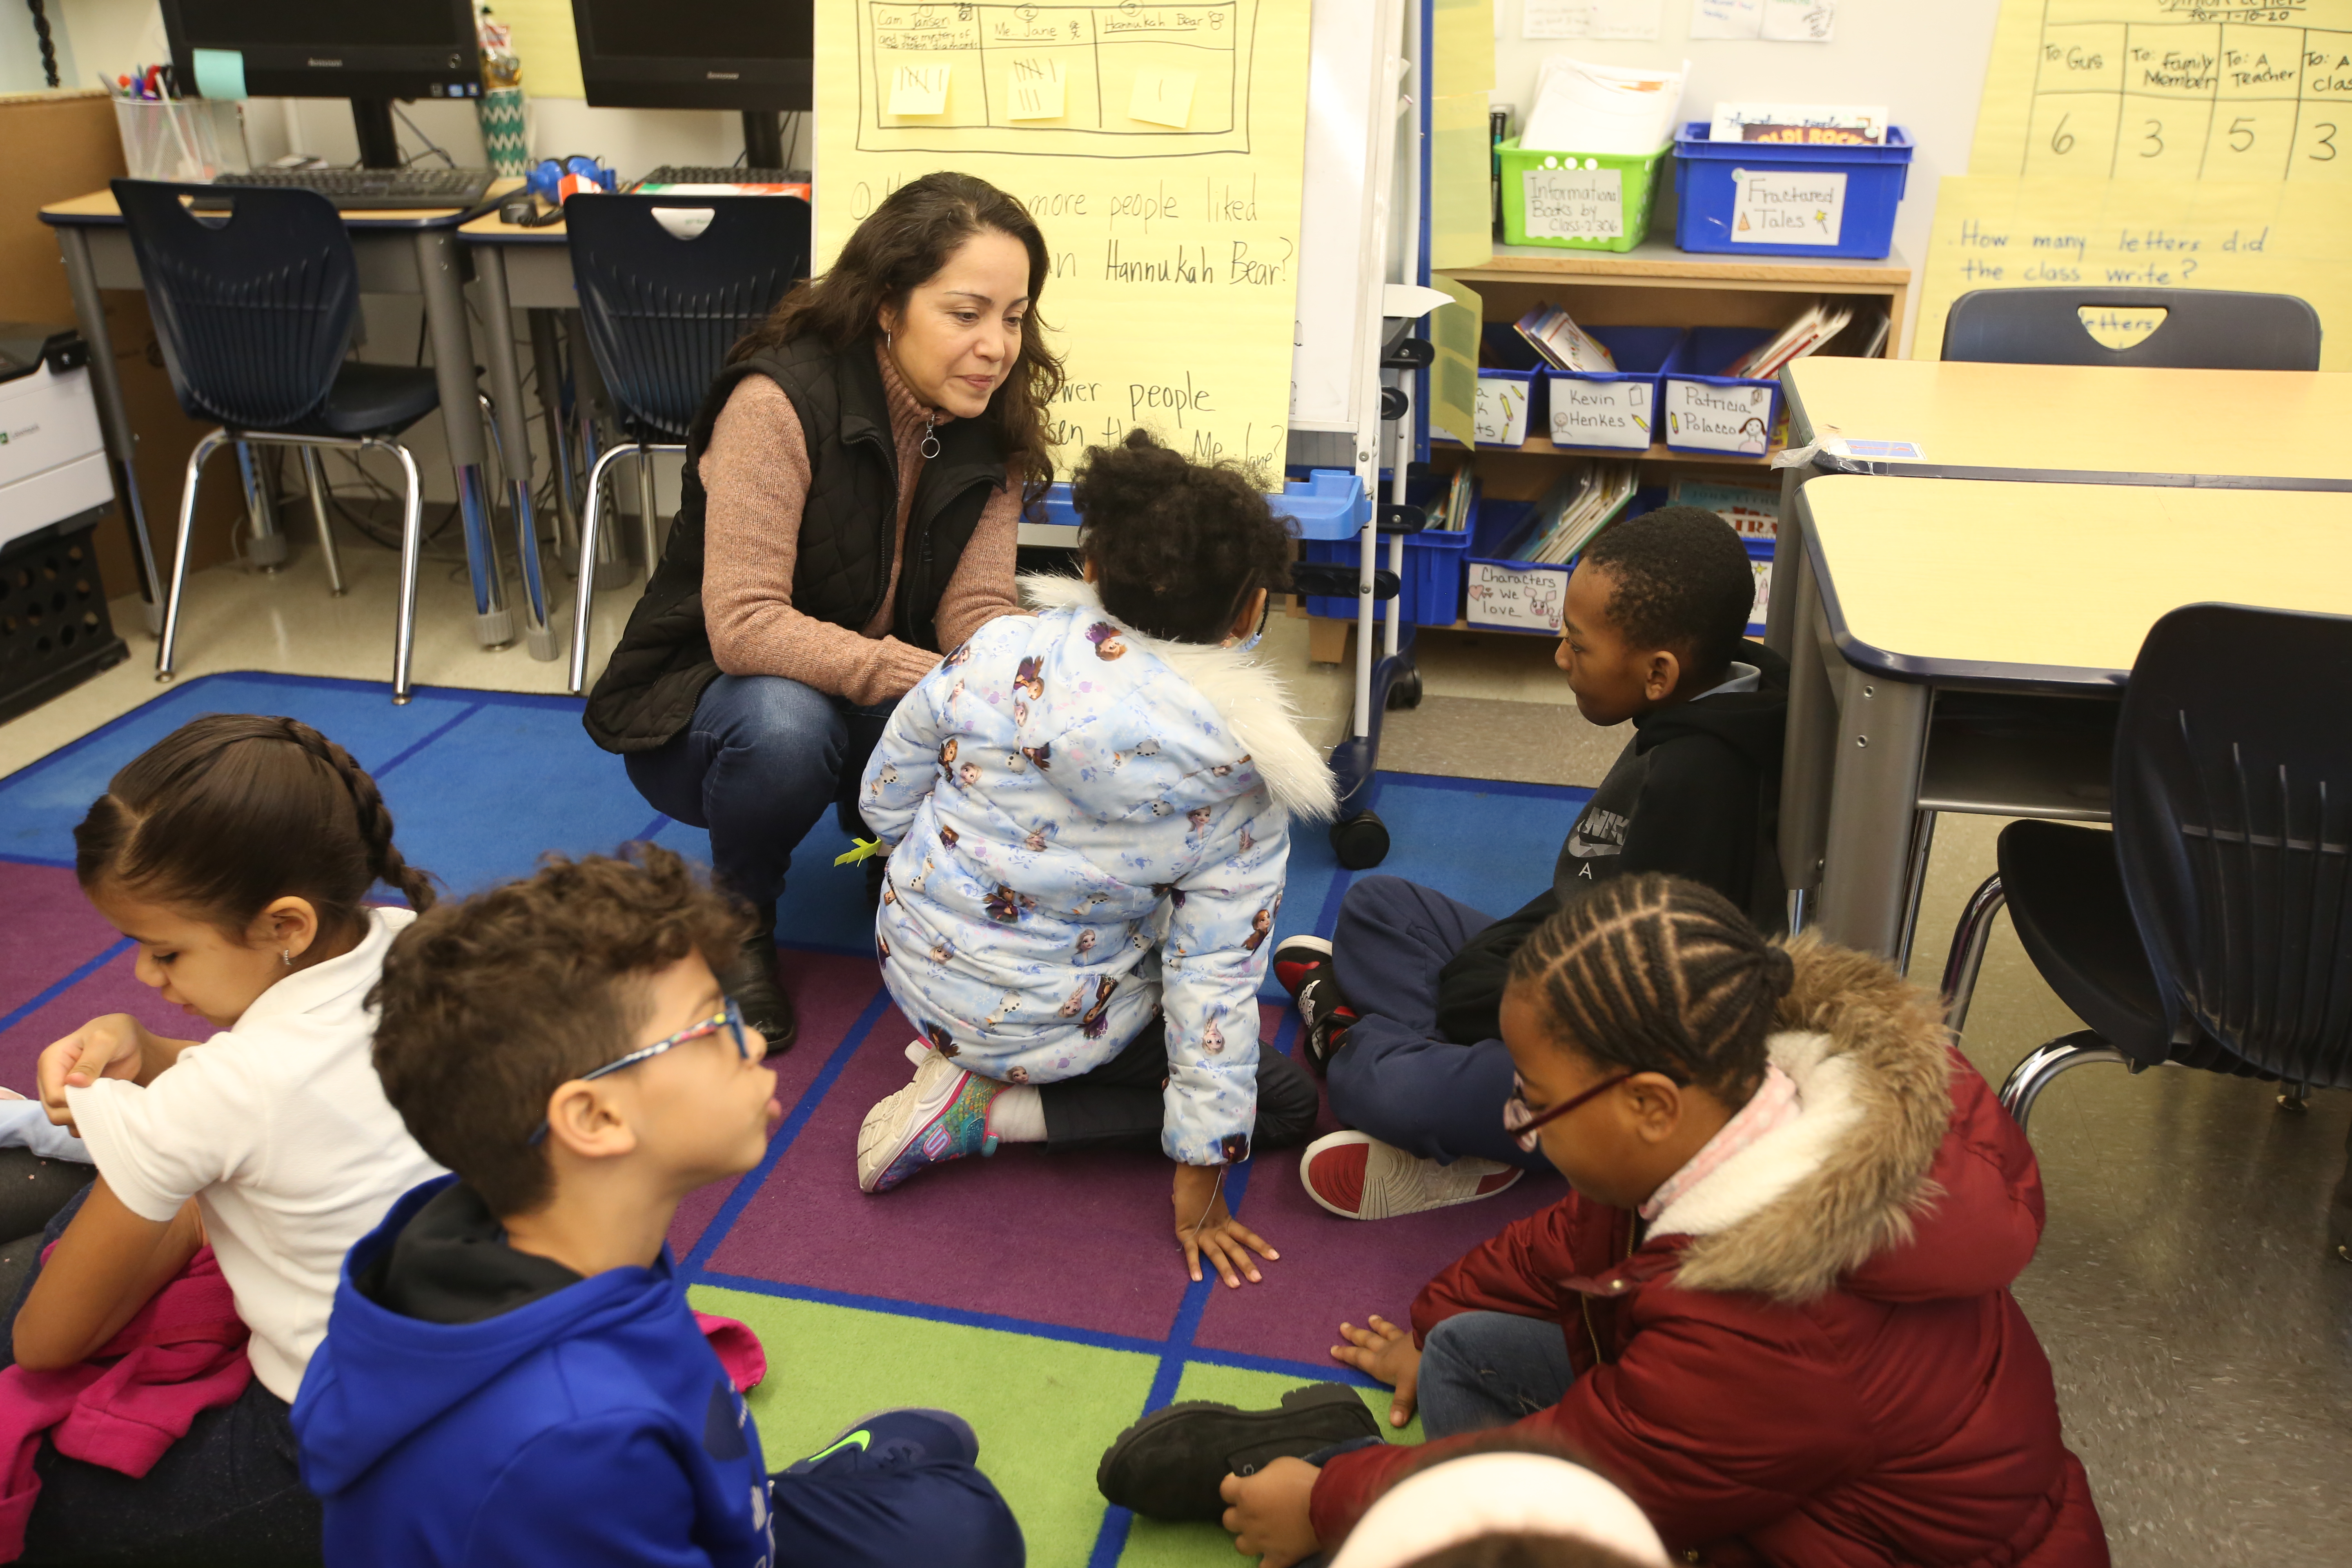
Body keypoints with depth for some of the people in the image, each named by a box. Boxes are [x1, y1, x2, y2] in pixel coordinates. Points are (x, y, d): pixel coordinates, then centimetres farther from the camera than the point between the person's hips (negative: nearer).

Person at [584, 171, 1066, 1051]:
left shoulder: (987, 429, -6)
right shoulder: (781, 402, -26)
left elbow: (977, 612, -14)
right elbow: (744, 627, -33)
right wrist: (932, 683, -41)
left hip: (881, 715, 5)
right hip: (705, 702, -4)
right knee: (784, 723, -39)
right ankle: (738, 926, -7)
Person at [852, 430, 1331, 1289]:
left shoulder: (999, 655, -15)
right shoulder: (1244, 793, -20)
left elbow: (885, 804, -3)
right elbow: (1213, 986, -17)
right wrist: (1198, 1190, -7)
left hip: (916, 961, 6)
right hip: (1046, 1026, -5)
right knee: (1289, 1098, 11)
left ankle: (966, 1057, 13)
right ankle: (989, 1108, -2)